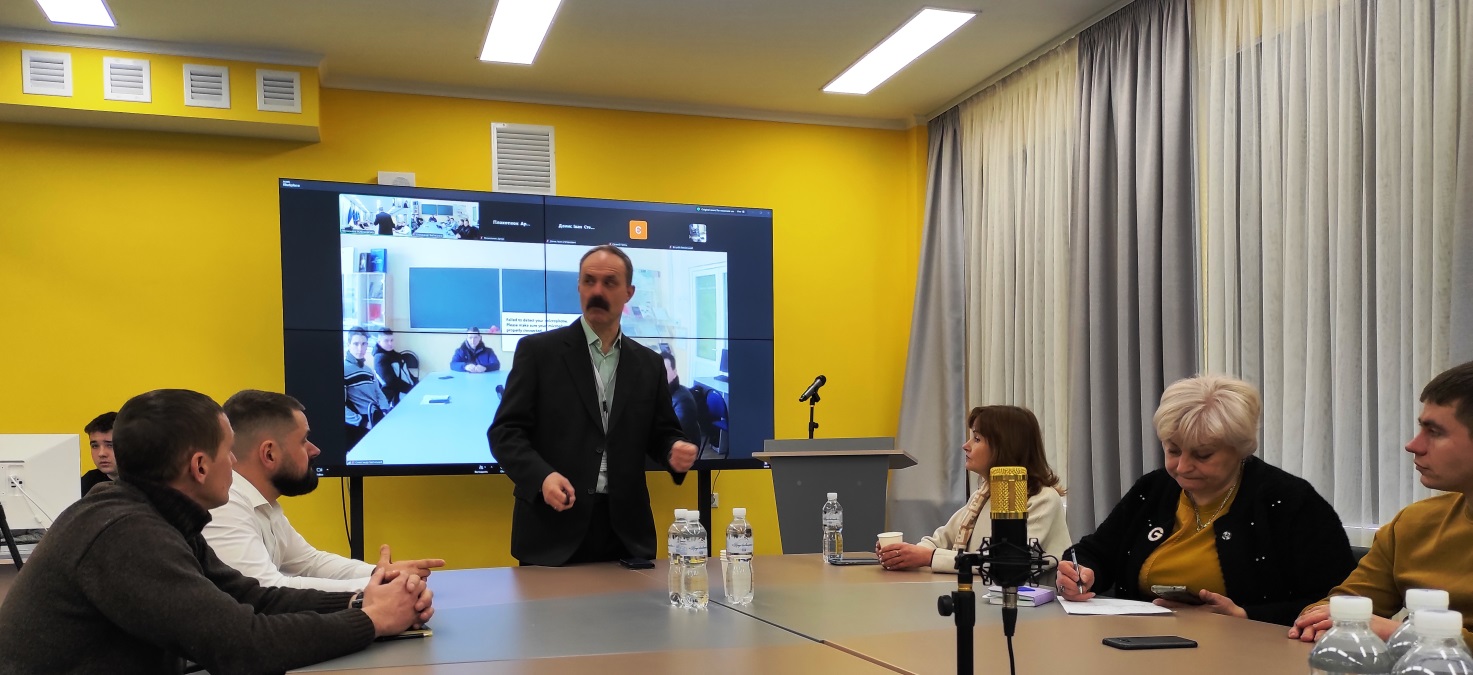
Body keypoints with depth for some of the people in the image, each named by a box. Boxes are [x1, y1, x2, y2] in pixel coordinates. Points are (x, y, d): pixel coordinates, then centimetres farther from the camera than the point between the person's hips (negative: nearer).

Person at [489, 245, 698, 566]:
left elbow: (661, 434, 15)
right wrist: (541, 476, -21)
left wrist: (676, 451, -9)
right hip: (552, 529, -3)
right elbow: (505, 431, -4)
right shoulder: (538, 350, 0)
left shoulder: (647, 363, 11)